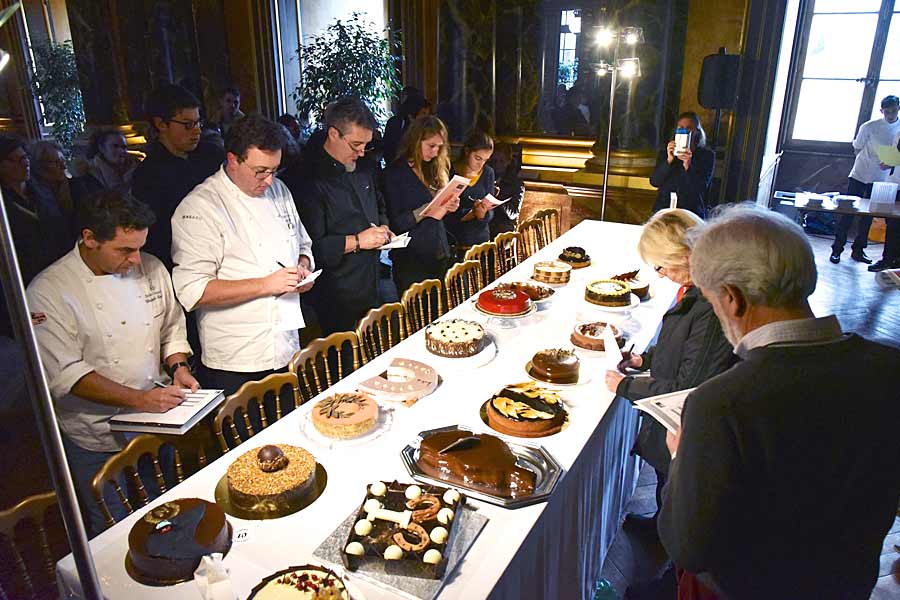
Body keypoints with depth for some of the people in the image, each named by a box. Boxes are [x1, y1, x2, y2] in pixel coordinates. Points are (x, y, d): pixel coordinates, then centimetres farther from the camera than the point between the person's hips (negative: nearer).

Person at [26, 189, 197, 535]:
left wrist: (178, 367, -8)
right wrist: (138, 399, -25)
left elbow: (172, 329, 11)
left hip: (158, 422, 4)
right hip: (98, 440, -4)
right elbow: (65, 374, -19)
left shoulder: (150, 268, -1)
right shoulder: (49, 291, -16)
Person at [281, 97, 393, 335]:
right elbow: (309, 247, -23)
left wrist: (383, 229, 8)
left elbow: (379, 210, 30)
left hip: (372, 292, 8)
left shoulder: (364, 172, 12)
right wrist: (356, 241, -23)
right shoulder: (308, 180, -16)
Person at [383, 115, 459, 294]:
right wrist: (425, 211, -23)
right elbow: (394, 224, -14)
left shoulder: (434, 169, 10)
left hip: (441, 257, 6)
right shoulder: (394, 174, -9)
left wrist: (448, 207, -4)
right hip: (412, 264, -6)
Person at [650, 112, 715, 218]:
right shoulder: (665, 153, 10)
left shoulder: (707, 155, 4)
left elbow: (702, 188, -7)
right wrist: (669, 160, -13)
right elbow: (654, 182, -1)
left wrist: (688, 166, -20)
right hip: (663, 209, 2)